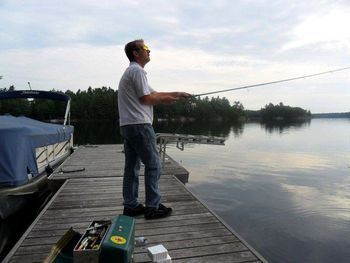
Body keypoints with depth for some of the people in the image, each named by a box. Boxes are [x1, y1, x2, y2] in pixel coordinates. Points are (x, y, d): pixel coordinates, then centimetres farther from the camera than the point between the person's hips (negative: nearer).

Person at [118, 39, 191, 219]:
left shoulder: (131, 71, 24)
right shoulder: (137, 71, -8)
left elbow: (152, 93, 24)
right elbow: (146, 99, -13)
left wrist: (176, 94, 22)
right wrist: (167, 99, 2)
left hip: (127, 126, 10)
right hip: (139, 125, -10)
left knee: (132, 166, 10)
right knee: (153, 165, -4)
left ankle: (130, 206, 17)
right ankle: (152, 207, 2)